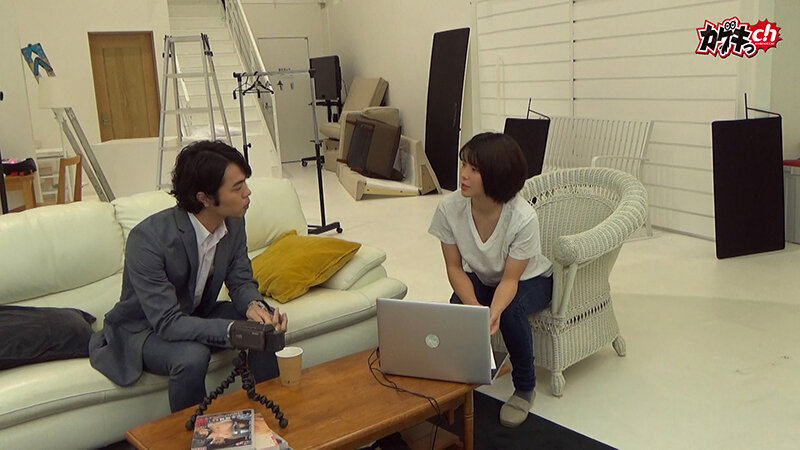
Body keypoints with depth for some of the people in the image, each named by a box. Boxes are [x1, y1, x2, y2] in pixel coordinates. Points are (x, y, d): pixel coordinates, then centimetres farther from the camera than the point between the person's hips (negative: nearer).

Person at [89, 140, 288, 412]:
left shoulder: (233, 223, -13)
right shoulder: (147, 239, -32)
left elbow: (241, 282, -4)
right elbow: (168, 322, -34)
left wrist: (253, 306, -27)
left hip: (197, 315, 6)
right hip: (144, 329, -6)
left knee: (268, 324, -15)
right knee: (192, 356, -35)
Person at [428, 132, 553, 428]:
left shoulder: (523, 218, -34)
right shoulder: (450, 208, -26)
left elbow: (510, 279, -26)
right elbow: (455, 268, -16)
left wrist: (494, 312, -46)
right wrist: (475, 307, -33)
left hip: (529, 280, -2)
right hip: (480, 279, 2)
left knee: (510, 310, -33)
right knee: (458, 307, -29)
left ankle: (525, 387, -6)